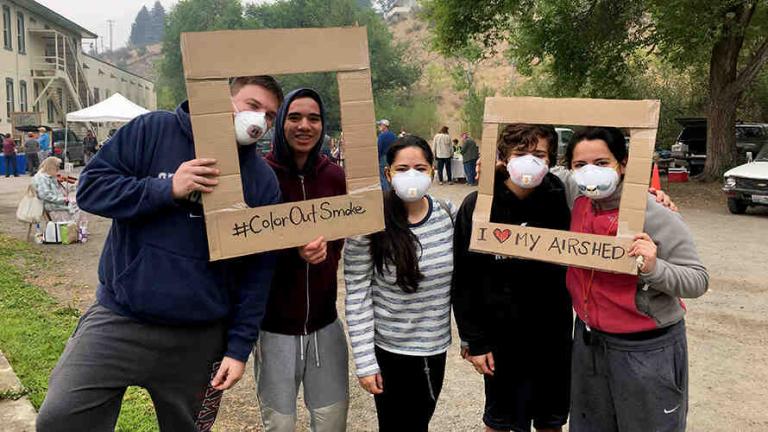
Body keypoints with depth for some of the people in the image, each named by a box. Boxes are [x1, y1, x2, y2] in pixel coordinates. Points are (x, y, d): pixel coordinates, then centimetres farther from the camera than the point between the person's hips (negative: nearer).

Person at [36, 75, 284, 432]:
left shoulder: (262, 180, 0)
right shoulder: (153, 130, -4)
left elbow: (257, 271, -1)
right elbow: (91, 187, -7)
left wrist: (239, 347, -4)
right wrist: (167, 189, -20)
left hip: (200, 340, 1)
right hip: (119, 320, -1)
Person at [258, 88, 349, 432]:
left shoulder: (334, 176, -1)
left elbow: (339, 238, 4)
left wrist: (321, 247, -18)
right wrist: (294, 252, -23)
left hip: (324, 320, 3)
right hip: (275, 324, -2)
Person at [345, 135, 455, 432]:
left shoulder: (447, 215, -4)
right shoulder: (369, 224, -15)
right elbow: (357, 296, -13)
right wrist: (365, 361, -13)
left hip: (436, 347, 4)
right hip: (389, 350, -4)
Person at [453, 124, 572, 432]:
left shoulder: (561, 201, -7)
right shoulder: (478, 207, -13)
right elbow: (465, 279, -9)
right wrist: (474, 341, -8)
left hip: (555, 333, 2)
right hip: (503, 334, -2)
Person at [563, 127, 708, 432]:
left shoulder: (657, 216, -20)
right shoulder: (579, 205, -4)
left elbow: (698, 280, -17)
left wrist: (654, 269, -36)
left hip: (646, 350, -5)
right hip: (589, 341, 6)